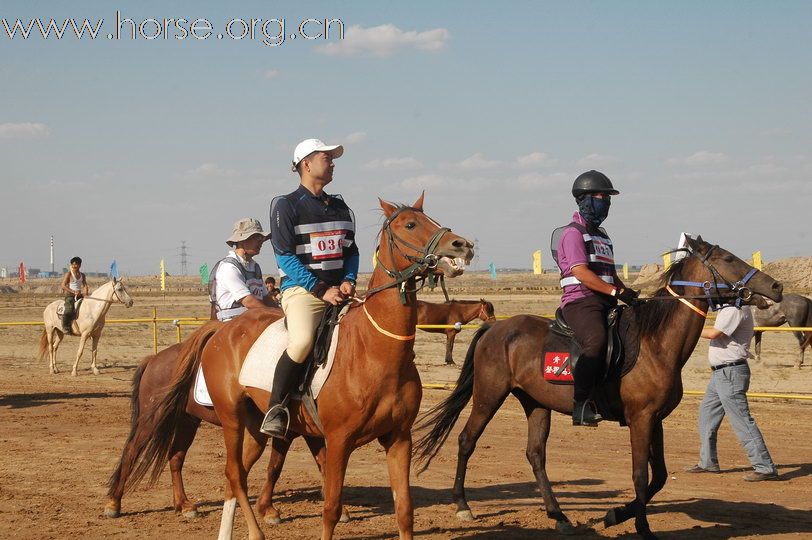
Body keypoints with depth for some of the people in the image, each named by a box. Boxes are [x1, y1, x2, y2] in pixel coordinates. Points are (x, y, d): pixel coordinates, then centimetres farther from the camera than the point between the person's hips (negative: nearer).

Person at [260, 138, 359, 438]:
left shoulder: (340, 207, 18)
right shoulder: (286, 206, -1)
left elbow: (351, 251, 20)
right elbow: (285, 256, -9)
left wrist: (348, 281, -2)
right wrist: (321, 290, -15)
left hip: (339, 290, 7)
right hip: (302, 289, -7)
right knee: (302, 341, -35)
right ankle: (275, 409, -21)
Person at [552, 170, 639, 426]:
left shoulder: (602, 236, 26)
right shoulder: (573, 233, -4)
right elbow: (581, 273, -16)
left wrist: (630, 294, 11)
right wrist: (617, 292, -21)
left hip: (605, 303, 10)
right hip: (580, 301, -10)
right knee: (596, 341, -34)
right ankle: (581, 405, -38)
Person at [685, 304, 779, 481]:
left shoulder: (735, 309, -18)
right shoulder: (728, 307, 14)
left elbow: (713, 334, -24)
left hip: (730, 373, -11)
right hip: (720, 372, 11)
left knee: (741, 420, -10)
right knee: (707, 414, 18)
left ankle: (765, 468, -8)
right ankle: (708, 462, 27)